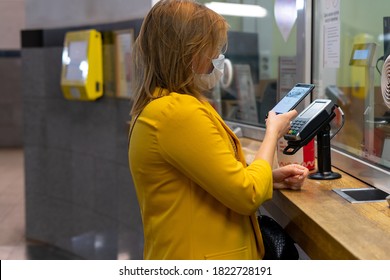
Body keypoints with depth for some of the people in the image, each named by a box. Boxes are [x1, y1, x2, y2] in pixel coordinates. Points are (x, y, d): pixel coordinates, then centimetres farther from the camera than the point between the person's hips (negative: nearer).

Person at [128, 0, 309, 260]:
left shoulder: (157, 106, 10)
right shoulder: (179, 111, -22)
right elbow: (247, 194, -18)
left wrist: (270, 178, 7)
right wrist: (273, 132, -3)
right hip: (201, 255, -10)